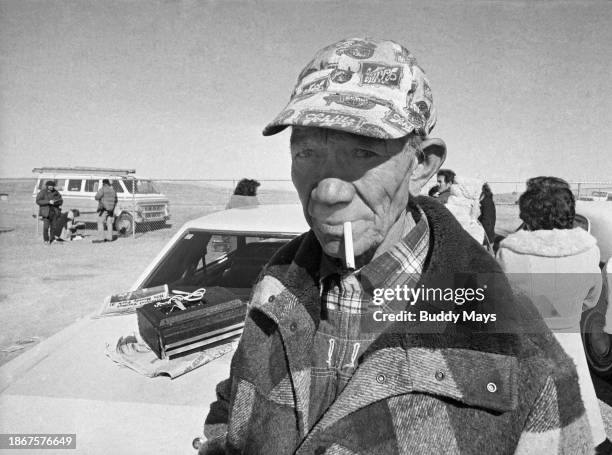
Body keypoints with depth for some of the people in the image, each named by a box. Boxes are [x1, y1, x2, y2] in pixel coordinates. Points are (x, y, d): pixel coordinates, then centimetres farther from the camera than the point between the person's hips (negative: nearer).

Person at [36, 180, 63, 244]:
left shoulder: (56, 192, 9)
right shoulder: (42, 192, -3)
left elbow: (61, 201, 11)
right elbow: (38, 201, -13)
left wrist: (56, 202, -13)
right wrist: (48, 202, -22)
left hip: (55, 212, 4)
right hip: (46, 212, -4)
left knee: (54, 226, 0)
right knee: (46, 226, -9)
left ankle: (52, 240, 11)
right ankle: (46, 240, 4)